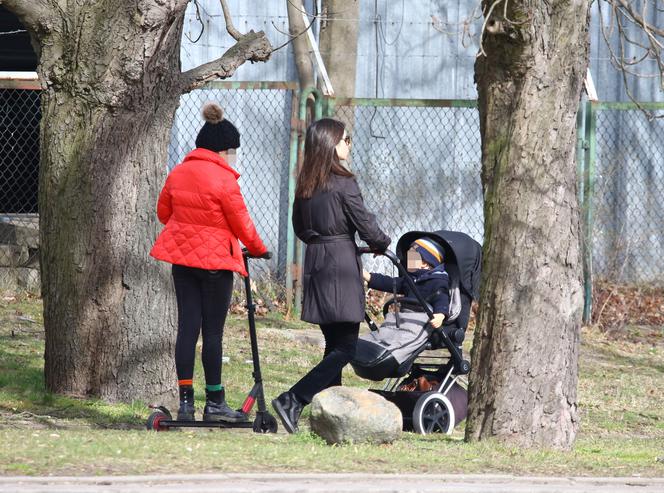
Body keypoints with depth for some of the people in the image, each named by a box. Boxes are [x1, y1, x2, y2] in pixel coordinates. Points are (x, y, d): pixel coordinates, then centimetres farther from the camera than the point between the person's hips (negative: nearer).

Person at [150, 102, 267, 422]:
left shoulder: (178, 174, 5)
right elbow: (241, 224, -10)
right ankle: (214, 403, 6)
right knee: (213, 331, 0)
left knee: (187, 326, 7)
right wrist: (258, 249, 8)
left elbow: (163, 211, 17)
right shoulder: (223, 179, -15)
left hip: (182, 256, 6)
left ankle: (185, 401, 5)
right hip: (215, 258, -6)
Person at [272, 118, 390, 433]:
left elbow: (299, 227, 17)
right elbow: (365, 224, -9)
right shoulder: (343, 183, -12)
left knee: (334, 344, 15)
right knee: (345, 347, -5)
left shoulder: (304, 185, 8)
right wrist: (382, 243, 11)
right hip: (341, 265, -8)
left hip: (314, 263, 8)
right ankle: (292, 401, -19)